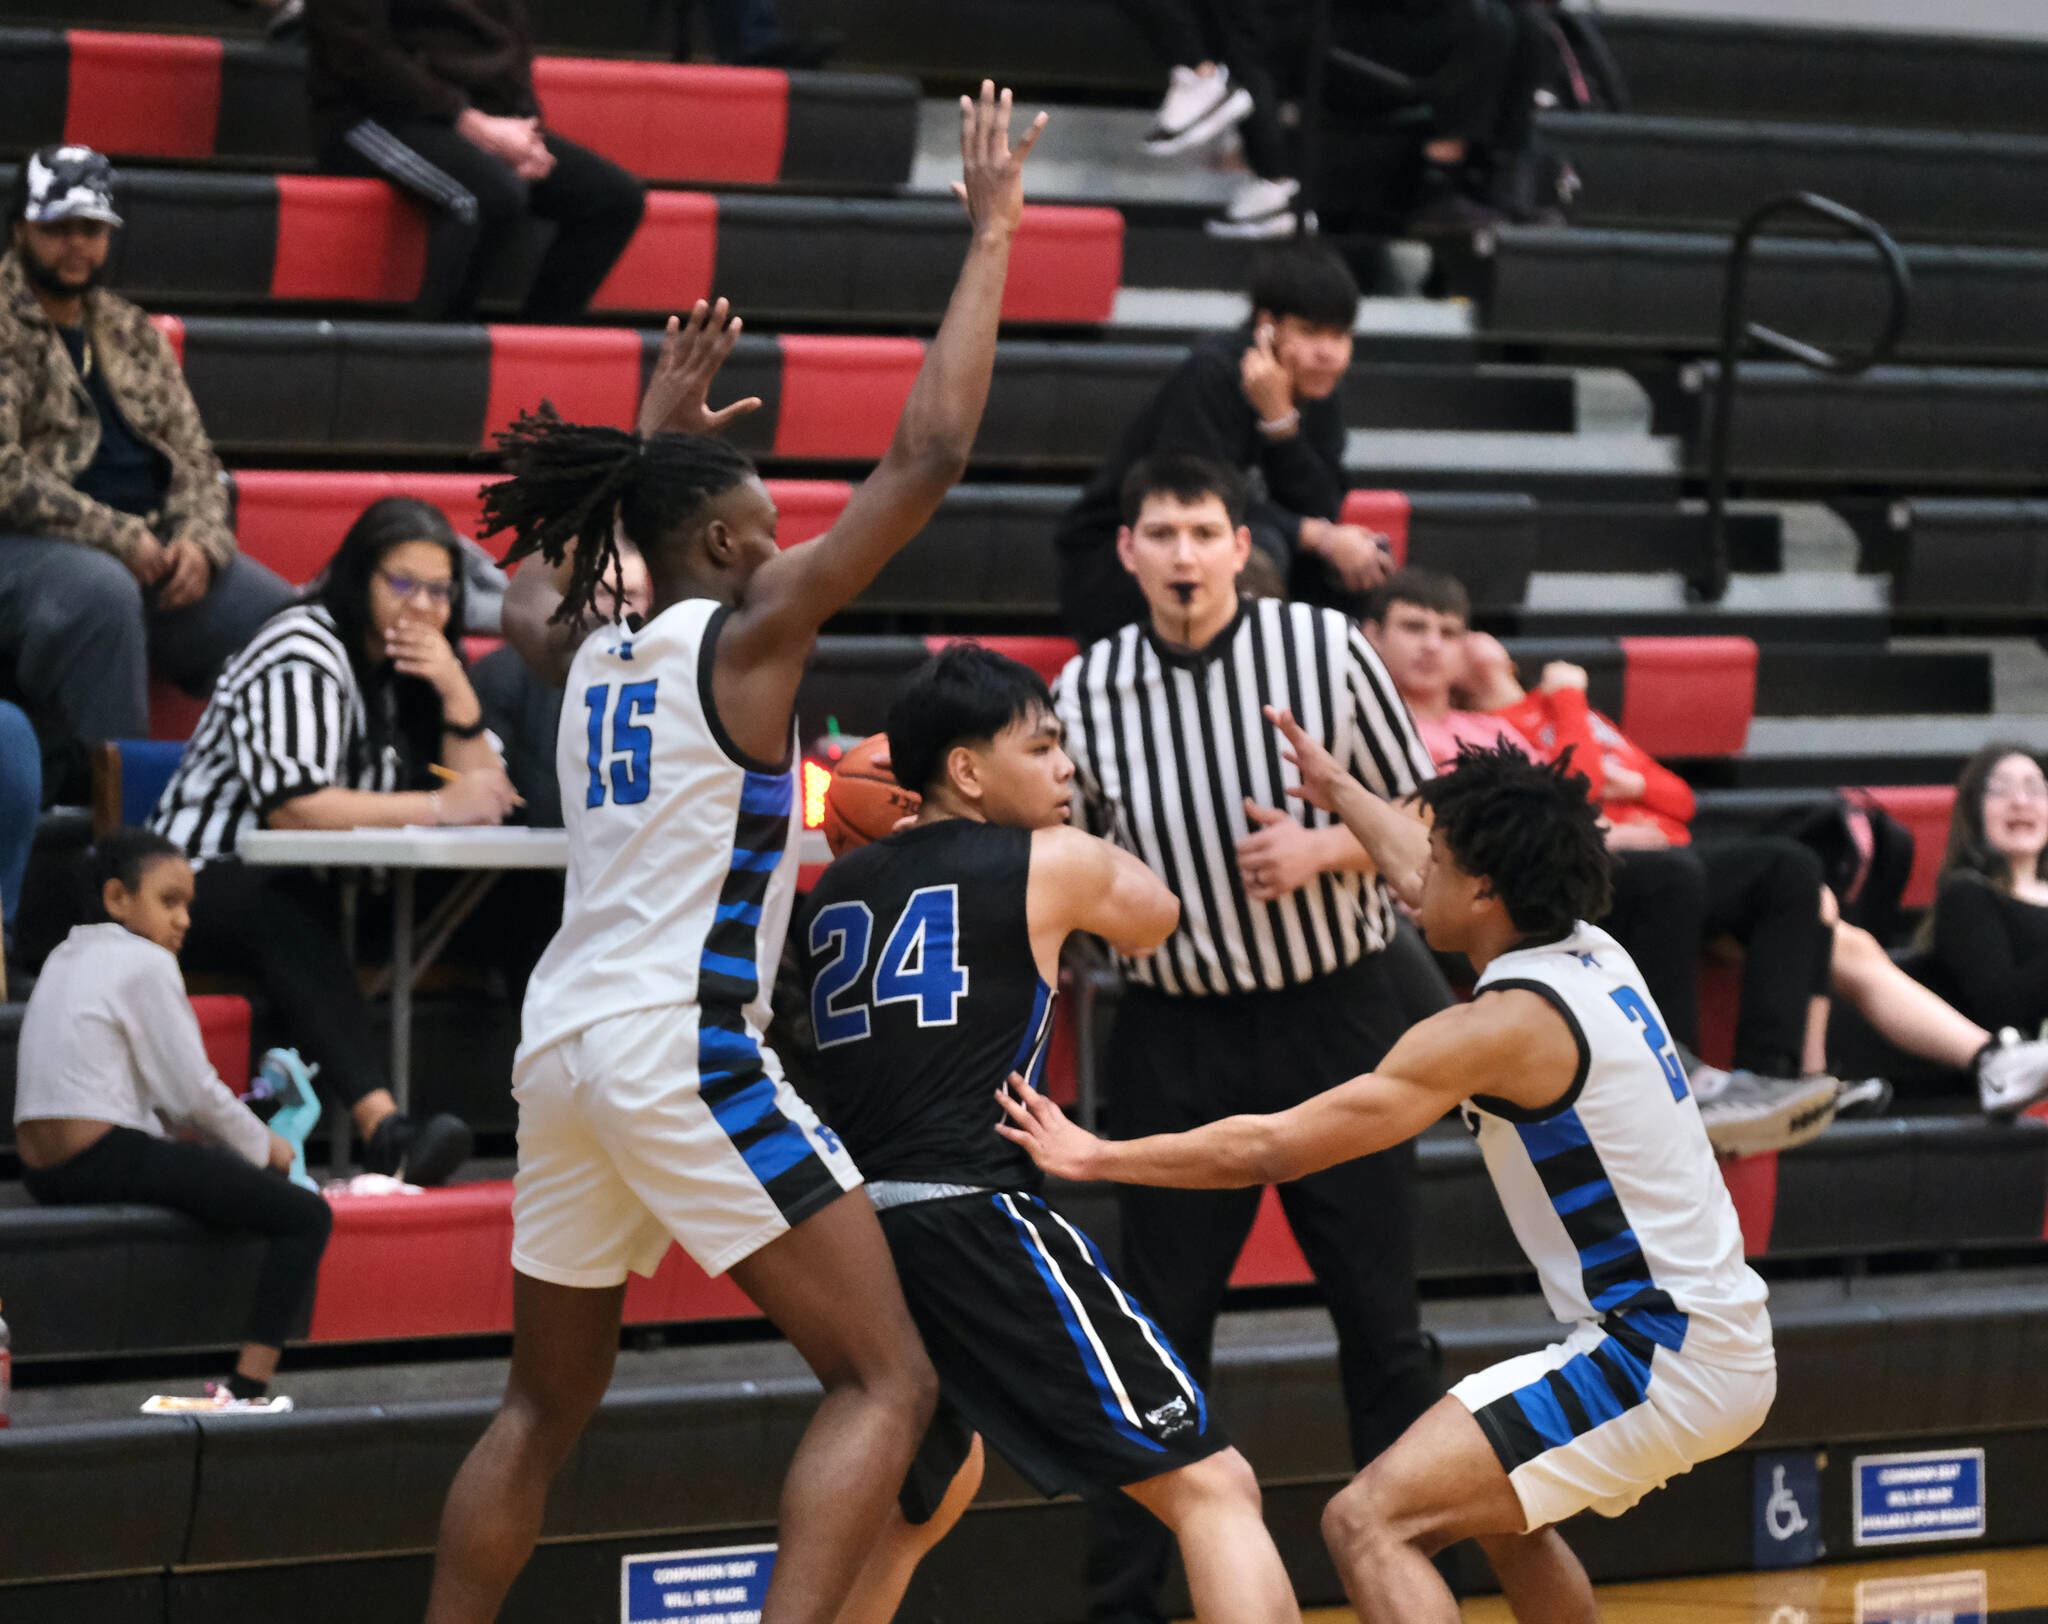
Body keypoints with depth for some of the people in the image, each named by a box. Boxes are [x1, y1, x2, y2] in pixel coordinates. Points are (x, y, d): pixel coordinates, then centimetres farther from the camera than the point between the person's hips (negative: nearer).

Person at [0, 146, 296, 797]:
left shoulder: (132, 334, 21)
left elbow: (194, 458, 18)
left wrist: (197, 541, -5)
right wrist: (120, 541, -17)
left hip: (147, 545, 7)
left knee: (288, 616, -15)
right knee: (100, 592, -40)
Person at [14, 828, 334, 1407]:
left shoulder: (64, 958, 19)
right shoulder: (144, 963, -8)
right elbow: (193, 1093, -9)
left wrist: (249, 1141, 13)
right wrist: (264, 1146, 9)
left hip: (43, 1171, 10)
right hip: (106, 1159, -10)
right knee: (306, 1216, -9)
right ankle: (247, 1390, -19)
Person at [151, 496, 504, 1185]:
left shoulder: (412, 665, 14)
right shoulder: (300, 652, -10)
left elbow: (485, 801, 9)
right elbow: (290, 806, -24)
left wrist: (456, 691, -5)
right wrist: (437, 807, -23)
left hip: (317, 887, 8)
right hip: (209, 883, -8)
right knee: (292, 916, -44)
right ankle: (383, 1127, -61)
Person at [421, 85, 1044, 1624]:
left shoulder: (587, 652, 13)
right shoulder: (744, 634, -5)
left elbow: (530, 579, 40)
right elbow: (929, 456, -11)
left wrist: (661, 433, 43)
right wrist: (990, 239, -5)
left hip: (564, 1040, 8)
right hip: (684, 1047, -8)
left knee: (547, 1407, 20)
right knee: (887, 1382, -6)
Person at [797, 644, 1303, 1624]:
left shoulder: (834, 890, 17)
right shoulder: (1053, 863, 5)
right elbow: (1153, 918, 26)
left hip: (851, 1235, 7)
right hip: (976, 1223, -7)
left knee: (924, 1489, 35)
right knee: (1211, 1488, -7)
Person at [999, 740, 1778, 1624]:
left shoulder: (1506, 1024, -15)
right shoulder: (1591, 955, 8)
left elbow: (1270, 1148, -12)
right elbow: (1452, 895, 33)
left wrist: (1093, 1155, -3)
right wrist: (1340, 793, 44)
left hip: (1661, 1355, -10)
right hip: (1722, 1342, 10)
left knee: (1369, 1520, -16)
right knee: (1498, 1501, 33)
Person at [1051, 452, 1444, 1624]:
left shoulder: (1327, 649, -6)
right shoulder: (1090, 692, -3)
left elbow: (1424, 822, 1)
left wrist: (1327, 848, -15)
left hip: (1337, 1016, -1)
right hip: (1176, 1037, 1)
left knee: (1383, 1326, 5)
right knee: (1157, 1339, 2)